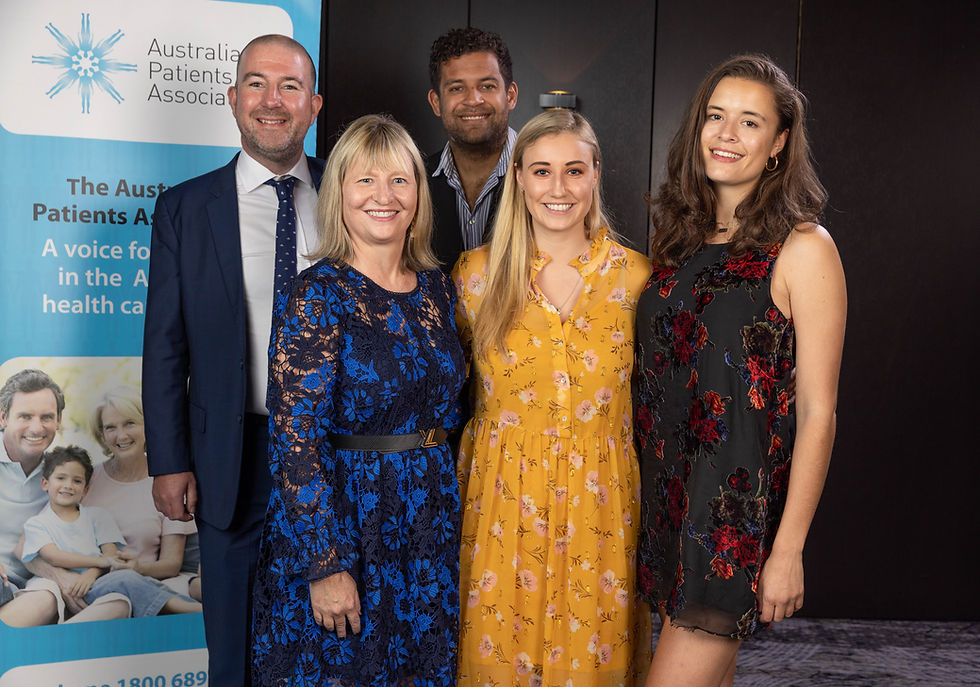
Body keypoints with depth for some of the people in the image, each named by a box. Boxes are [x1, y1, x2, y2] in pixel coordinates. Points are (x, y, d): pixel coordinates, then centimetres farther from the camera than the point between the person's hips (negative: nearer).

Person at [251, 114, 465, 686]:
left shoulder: (437, 287, 5)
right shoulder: (316, 296, -13)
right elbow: (295, 437, -16)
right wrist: (326, 564, -18)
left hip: (430, 521, 6)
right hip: (337, 519, -5)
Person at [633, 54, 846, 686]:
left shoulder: (803, 249, -10)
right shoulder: (680, 236, 8)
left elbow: (818, 413, -12)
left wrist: (789, 549, -13)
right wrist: (652, 484, 11)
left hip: (742, 502, -6)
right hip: (669, 489, 6)